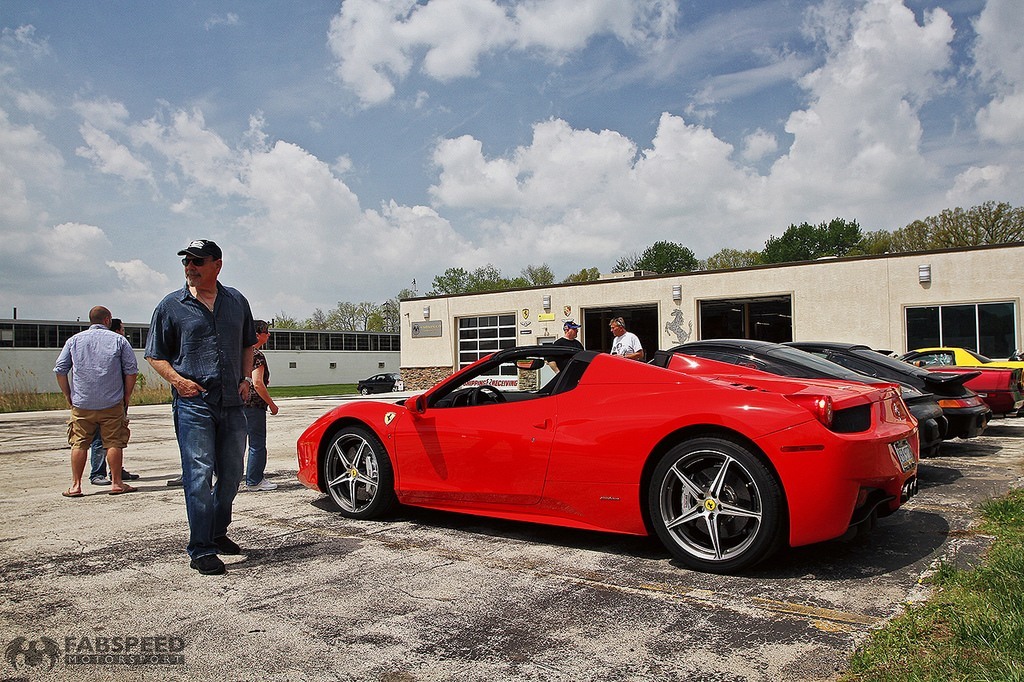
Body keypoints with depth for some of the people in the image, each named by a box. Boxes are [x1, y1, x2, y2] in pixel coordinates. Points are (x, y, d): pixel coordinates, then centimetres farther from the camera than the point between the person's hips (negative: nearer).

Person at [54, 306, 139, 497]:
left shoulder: (74, 340, 9)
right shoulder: (118, 340, 2)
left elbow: (59, 370, 7)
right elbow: (131, 371, -2)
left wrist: (68, 396, 14)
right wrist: (126, 397, 6)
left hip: (81, 404, 2)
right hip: (112, 403, -2)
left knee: (79, 444, 8)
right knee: (113, 443, 2)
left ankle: (75, 485, 11)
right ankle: (116, 483, 6)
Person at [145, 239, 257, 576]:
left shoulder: (236, 301, 11)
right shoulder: (171, 305, 2)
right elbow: (155, 355, 6)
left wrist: (246, 378, 7)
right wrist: (177, 380, -11)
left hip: (232, 403, 4)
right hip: (193, 404, -4)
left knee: (231, 473, 11)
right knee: (199, 474, -7)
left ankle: (217, 533, 30)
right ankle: (201, 550, 0)